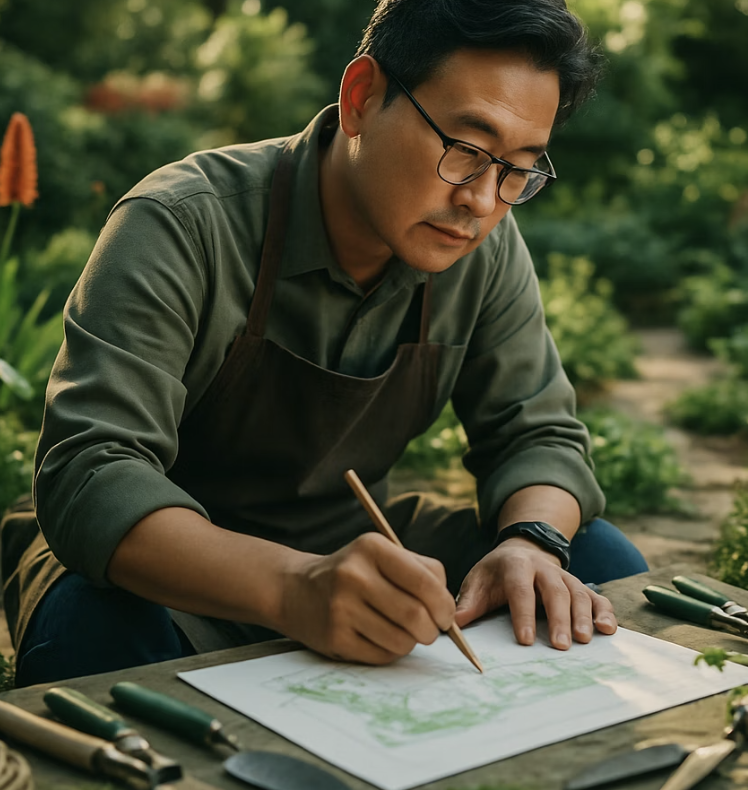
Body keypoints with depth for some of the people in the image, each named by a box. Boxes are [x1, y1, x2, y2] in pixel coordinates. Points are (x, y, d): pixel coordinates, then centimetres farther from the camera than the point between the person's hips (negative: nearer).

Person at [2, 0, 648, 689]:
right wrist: (291, 587, -50)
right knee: (92, 628, -39)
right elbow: (89, 475, -33)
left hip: (351, 544, 6)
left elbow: (538, 433, -1)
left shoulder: (486, 248, -7)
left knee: (603, 563, -9)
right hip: (178, 572, -5)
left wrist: (529, 542, -25)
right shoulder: (181, 228, -24)